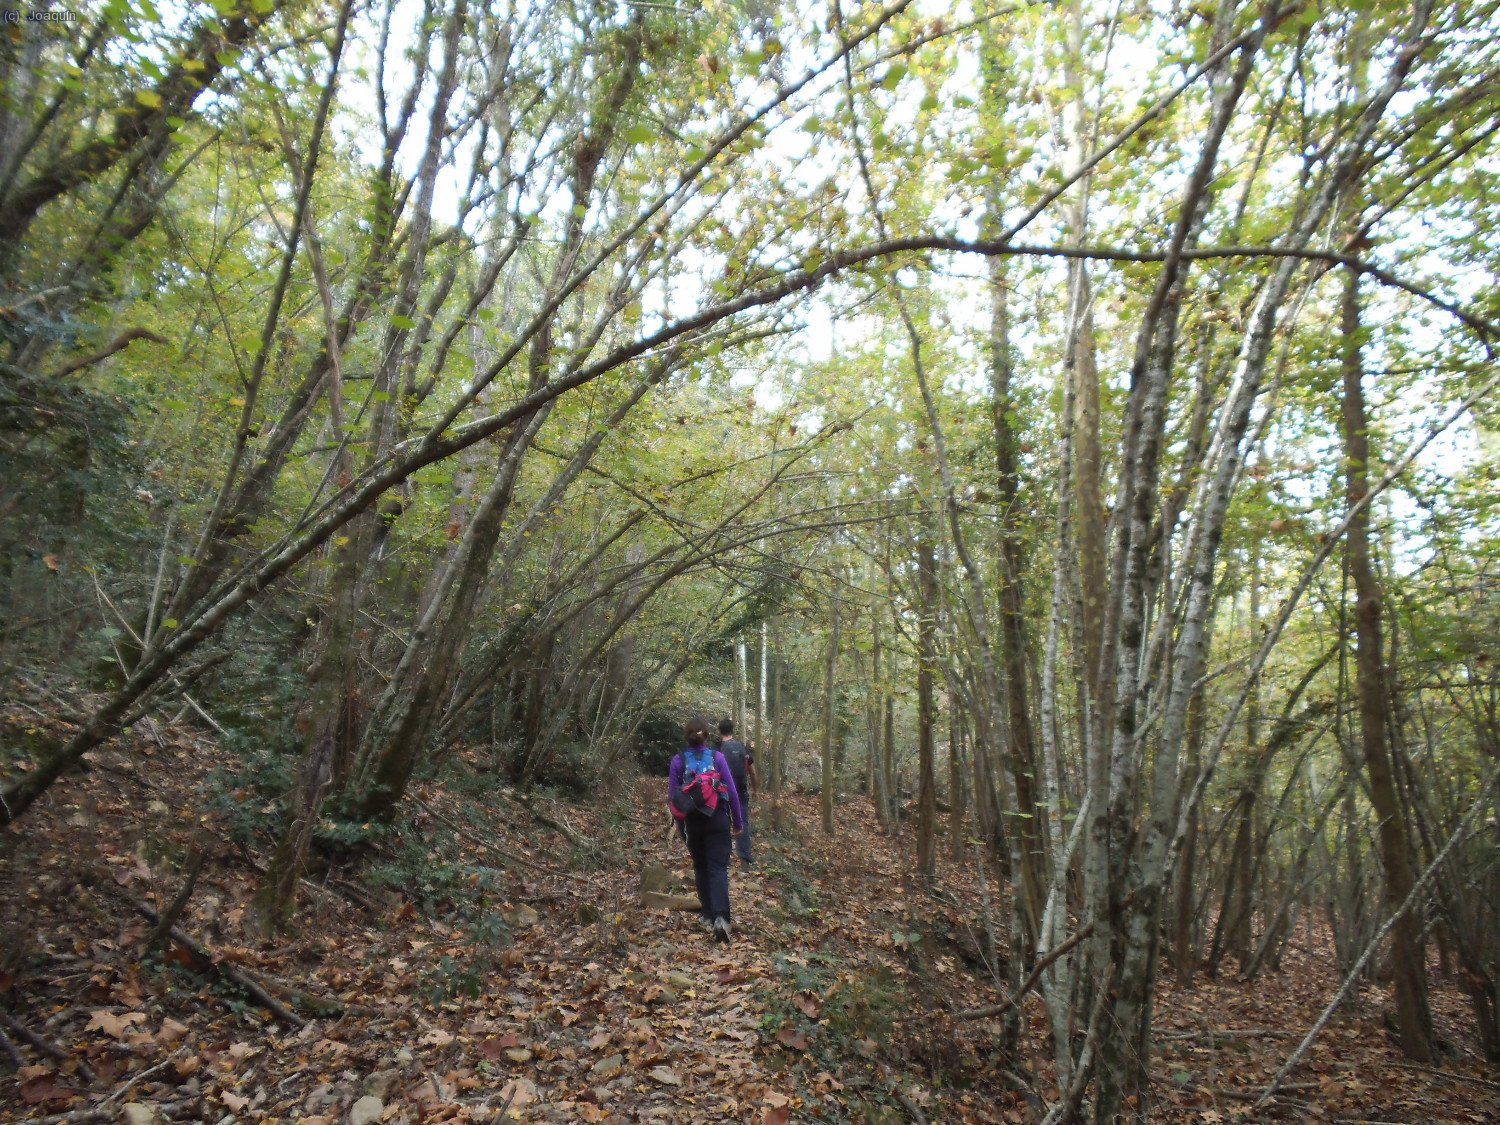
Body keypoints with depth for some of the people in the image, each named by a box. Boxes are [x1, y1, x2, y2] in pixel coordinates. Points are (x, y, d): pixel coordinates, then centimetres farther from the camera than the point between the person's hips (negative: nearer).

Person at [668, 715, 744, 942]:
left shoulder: (679, 760, -3)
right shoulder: (717, 757, -4)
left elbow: (672, 796, 0)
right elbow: (732, 791, -3)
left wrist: (680, 821, 15)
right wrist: (738, 821, 8)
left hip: (693, 821, 1)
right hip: (718, 819, -1)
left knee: (701, 868, 18)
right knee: (718, 868, -2)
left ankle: (709, 916, 23)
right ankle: (721, 917, -19)